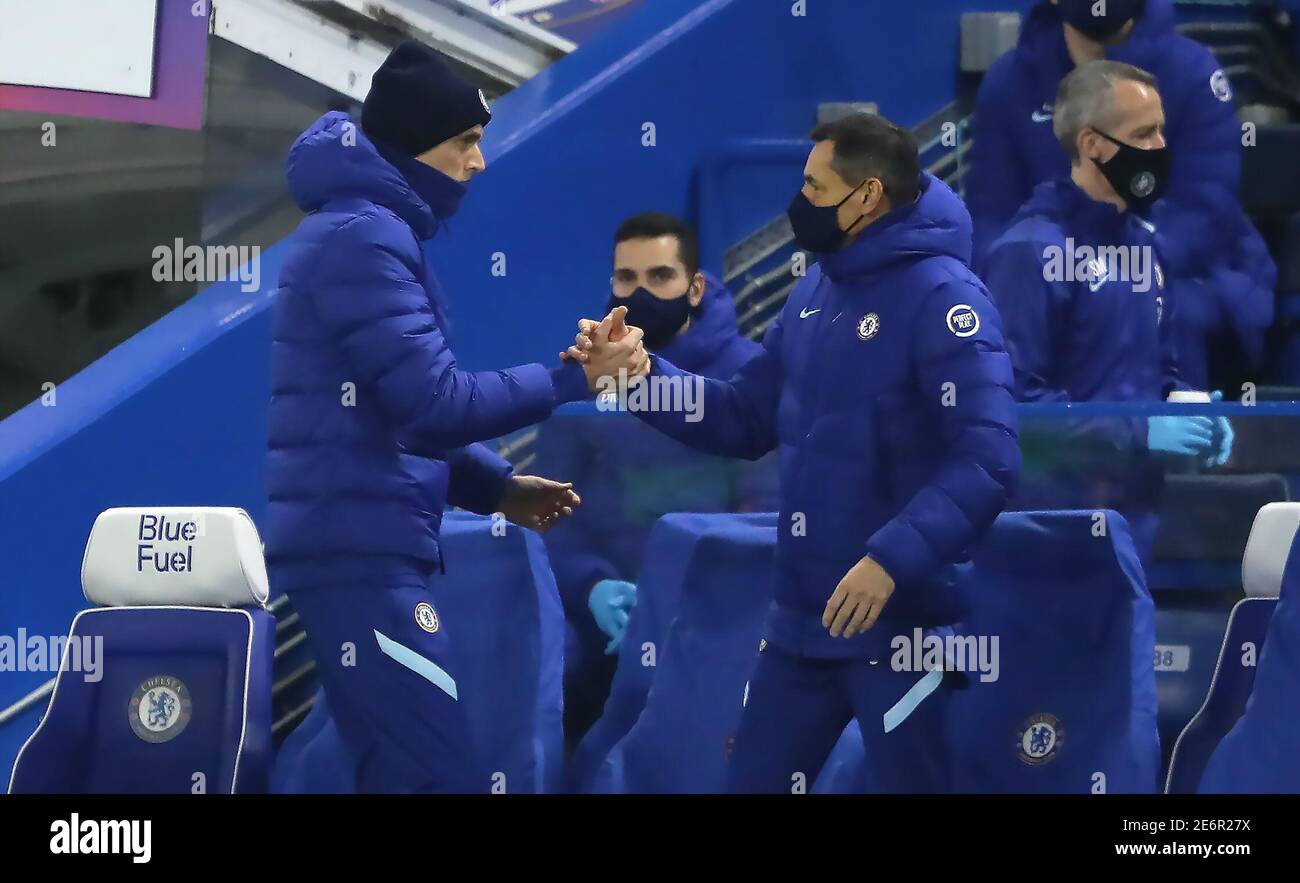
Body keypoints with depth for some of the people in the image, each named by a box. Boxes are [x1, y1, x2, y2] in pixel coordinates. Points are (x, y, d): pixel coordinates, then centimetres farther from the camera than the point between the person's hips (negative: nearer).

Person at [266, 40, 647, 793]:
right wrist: (575, 380, -13)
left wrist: (498, 489, 18)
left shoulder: (366, 233, 20)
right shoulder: (364, 237, -13)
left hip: (365, 549, 11)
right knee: (442, 778, -14)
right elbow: (434, 404, -19)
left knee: (408, 772, 12)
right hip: (362, 554, -11)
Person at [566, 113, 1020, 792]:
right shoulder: (815, 291, 12)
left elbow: (987, 460, -24)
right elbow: (745, 420, 17)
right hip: (801, 617, 8)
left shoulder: (940, 296, -15)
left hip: (901, 618, -8)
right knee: (753, 781, 14)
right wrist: (640, 375, 3)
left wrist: (894, 558, -33)